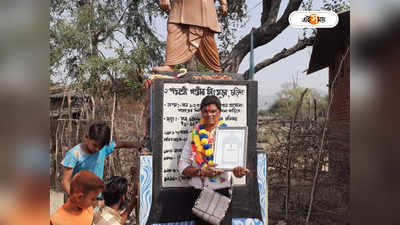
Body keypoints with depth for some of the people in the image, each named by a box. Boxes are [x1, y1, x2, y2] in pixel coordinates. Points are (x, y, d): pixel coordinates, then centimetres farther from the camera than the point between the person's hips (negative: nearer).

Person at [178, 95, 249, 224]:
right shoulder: (194, 135, 6)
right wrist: (201, 172, -15)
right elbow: (182, 167, 2)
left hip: (221, 192, -2)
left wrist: (237, 170, -31)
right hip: (199, 193, 2)